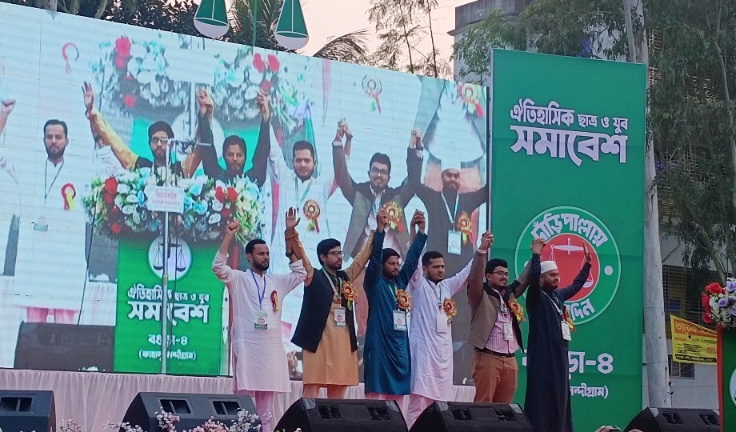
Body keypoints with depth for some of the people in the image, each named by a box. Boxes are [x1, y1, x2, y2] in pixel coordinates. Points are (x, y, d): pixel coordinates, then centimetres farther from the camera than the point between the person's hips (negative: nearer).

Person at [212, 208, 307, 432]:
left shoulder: (277, 281, 17)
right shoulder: (238, 279, 3)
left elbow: (300, 273, 17)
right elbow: (218, 267, -11)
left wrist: (290, 237, 11)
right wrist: (229, 236, -17)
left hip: (272, 347, 5)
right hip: (247, 346, -5)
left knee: (266, 404, 7)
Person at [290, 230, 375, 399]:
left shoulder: (344, 277, 17)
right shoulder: (313, 277, 1)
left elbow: (363, 257, 19)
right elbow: (300, 255, -12)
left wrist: (375, 232, 13)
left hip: (343, 344, 6)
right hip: (319, 342, -6)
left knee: (338, 392, 7)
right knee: (312, 389, -7)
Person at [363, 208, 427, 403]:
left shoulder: (400, 282, 13)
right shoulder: (374, 283, -2)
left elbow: (412, 258, 11)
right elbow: (374, 257, -15)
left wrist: (421, 230, 2)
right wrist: (380, 228, -26)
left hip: (400, 345, 6)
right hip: (379, 344, -6)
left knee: (397, 392, 7)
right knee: (377, 393, -7)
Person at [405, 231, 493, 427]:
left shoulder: (447, 286, 16)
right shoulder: (419, 285, 0)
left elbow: (469, 271, 13)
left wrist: (482, 249, -3)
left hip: (444, 351, 6)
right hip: (423, 349, -6)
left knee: (441, 403, 7)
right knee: (419, 402, -10)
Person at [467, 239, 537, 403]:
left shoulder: (509, 294, 19)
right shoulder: (481, 295, 2)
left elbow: (524, 280, 19)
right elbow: (475, 278, -14)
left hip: (510, 360, 6)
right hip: (487, 358, -6)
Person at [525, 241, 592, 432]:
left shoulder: (558, 295, 17)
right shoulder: (537, 297, -5)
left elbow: (576, 286, 34)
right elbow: (533, 278, -25)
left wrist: (587, 263, 33)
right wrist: (536, 254, -25)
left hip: (559, 356, 8)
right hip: (543, 357, -8)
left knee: (560, 398, 7)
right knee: (542, 398, -12)